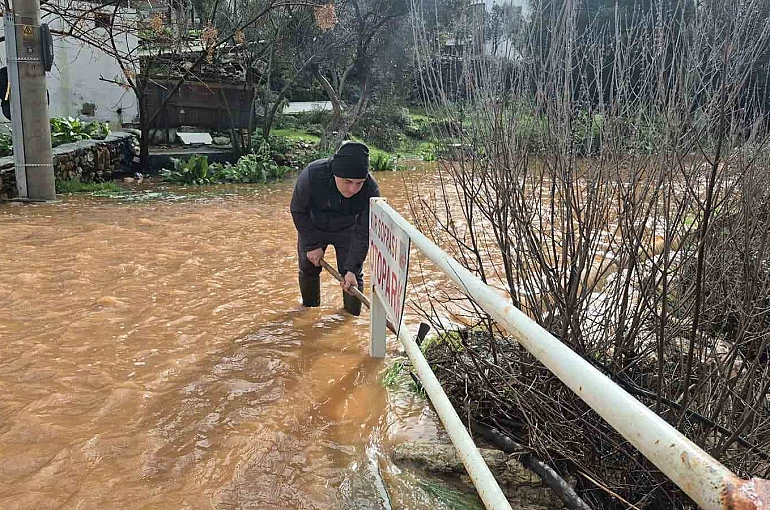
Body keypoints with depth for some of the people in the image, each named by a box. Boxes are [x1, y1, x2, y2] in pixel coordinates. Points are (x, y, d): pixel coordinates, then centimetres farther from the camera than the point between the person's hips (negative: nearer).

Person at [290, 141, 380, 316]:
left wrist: (351, 269, -29)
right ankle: (309, 309, 37)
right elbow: (298, 211, -19)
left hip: (347, 231, 0)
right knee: (308, 269, 13)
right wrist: (313, 245, -17)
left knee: (353, 276, -3)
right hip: (312, 228, 1)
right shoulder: (311, 175, -38)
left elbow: (363, 234, -25)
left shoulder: (371, 190, -35)